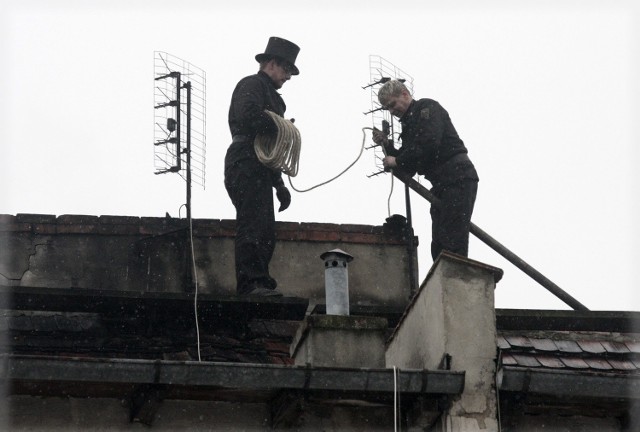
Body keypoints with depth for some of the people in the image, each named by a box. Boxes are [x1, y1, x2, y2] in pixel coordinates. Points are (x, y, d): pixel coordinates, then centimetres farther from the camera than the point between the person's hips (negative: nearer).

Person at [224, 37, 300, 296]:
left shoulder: (270, 94, 29)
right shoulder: (252, 85, -1)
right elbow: (249, 115, -24)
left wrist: (279, 184, 25)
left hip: (260, 171, 10)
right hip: (246, 165, -10)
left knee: (265, 233, 8)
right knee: (252, 227, -15)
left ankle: (261, 284, 8)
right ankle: (251, 282, -20)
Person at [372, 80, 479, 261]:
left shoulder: (427, 107, -2)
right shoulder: (408, 123, 24)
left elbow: (430, 143, -19)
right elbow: (409, 169, 21)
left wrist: (397, 161, -10)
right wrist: (387, 145, 8)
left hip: (458, 179, -10)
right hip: (441, 184, 10)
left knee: (453, 242, -17)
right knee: (439, 245, 5)